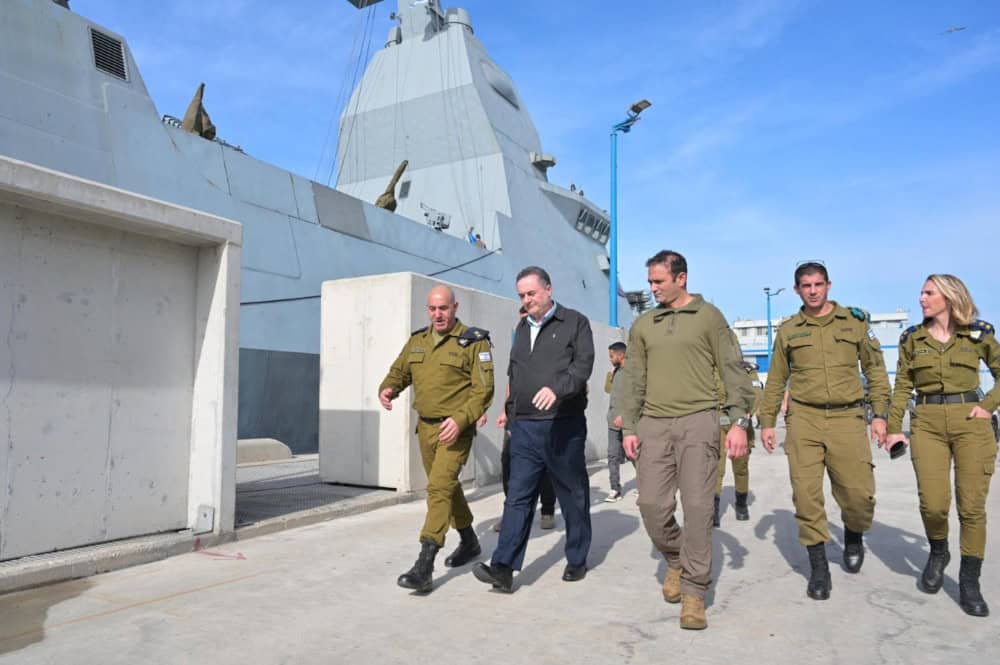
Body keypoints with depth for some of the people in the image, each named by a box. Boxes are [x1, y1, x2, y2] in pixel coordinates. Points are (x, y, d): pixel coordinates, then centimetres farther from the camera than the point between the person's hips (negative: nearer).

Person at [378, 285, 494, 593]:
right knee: (448, 486, 19)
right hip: (425, 426, 7)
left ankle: (424, 568, -14)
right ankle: (469, 542, 40)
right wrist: (387, 389, -8)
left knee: (439, 487, -15)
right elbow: (399, 372, 15)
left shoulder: (473, 342, -9)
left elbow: (484, 389, -13)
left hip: (455, 429, -7)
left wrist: (461, 419, -25)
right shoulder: (417, 341, 9)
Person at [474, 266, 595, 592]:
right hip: (524, 428, 5)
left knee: (573, 497, 9)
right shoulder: (522, 328, 18)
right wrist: (513, 412, 20)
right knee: (518, 497, -1)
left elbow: (583, 365, -13)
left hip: (563, 427, -4)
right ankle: (504, 568, -3)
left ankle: (577, 561, 24)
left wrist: (557, 389, -30)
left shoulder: (575, 323, 0)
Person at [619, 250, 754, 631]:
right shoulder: (642, 325, 12)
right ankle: (675, 560, 29)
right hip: (654, 424, 3)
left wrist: (739, 421, -7)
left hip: (697, 420, -3)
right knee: (652, 505, 0)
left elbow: (732, 371, 1)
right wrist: (629, 428, 6)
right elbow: (634, 381, 12)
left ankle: (694, 592, 8)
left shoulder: (708, 316, 3)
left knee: (697, 506, -4)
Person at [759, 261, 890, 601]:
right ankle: (818, 566, 12)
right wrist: (767, 421, 10)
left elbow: (875, 369, 11)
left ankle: (854, 535, 30)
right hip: (804, 419, 1)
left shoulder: (854, 321, 8)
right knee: (806, 494, -3)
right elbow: (775, 380, 13)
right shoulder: (788, 330, 9)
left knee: (859, 493, -4)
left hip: (847, 418, 0)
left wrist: (880, 413, 4)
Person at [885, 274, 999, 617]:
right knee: (933, 504, -8)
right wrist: (893, 428, 3)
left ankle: (969, 582, 13)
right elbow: (902, 386, 8)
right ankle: (938, 553, 23)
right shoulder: (912, 337, 8)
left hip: (970, 422, 0)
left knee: (972, 505, -1)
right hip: (927, 423, 1)